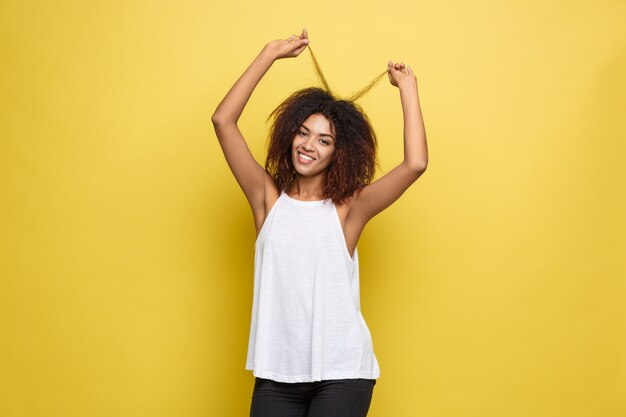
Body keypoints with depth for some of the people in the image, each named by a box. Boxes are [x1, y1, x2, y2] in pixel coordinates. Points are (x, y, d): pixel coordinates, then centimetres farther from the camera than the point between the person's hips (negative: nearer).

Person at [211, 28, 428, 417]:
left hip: (341, 374, -2)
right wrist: (271, 54, 1)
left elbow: (416, 164, -13)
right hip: (276, 373, 2)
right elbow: (223, 121, 0)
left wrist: (407, 87, -5)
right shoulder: (268, 198, 5)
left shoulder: (348, 208, -1)